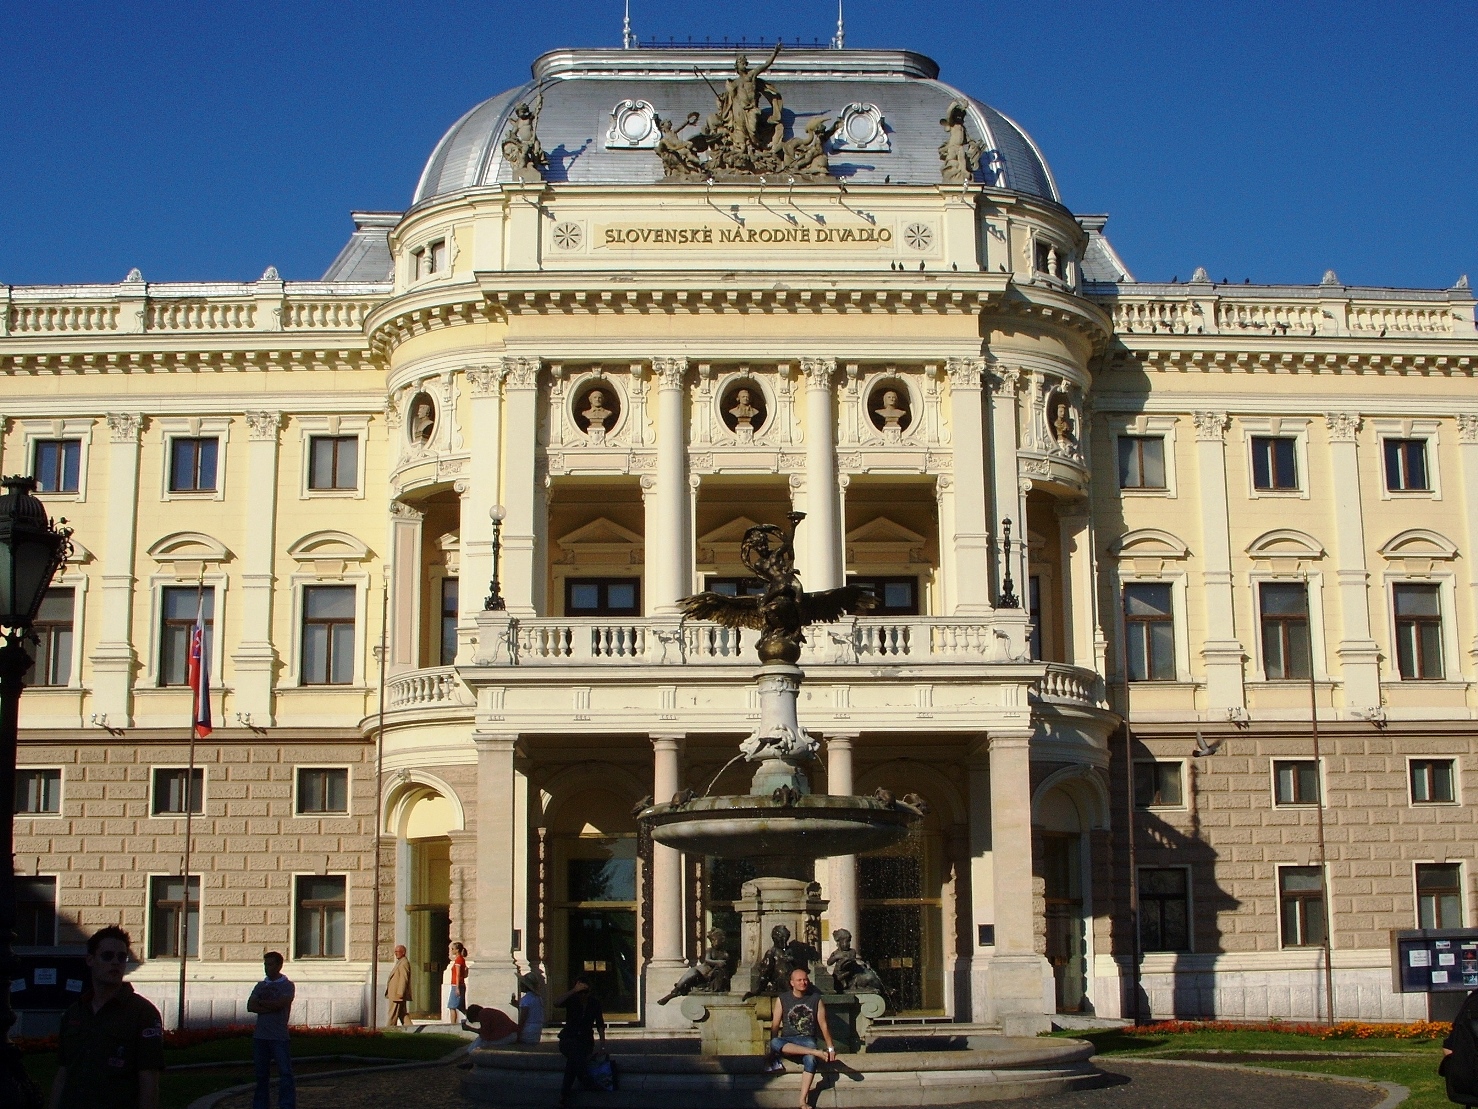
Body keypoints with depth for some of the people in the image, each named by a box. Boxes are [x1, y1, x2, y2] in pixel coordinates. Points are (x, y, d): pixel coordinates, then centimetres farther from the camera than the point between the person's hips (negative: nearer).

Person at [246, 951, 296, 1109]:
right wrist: (271, 1007, -11)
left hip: (279, 1037, -5)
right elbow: (250, 1006, 1)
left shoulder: (287, 985, 2)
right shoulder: (260, 986, 14)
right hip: (260, 1036, 5)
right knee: (261, 1075, 10)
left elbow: (281, 1003, -15)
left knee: (285, 1073, -7)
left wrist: (261, 1002, -2)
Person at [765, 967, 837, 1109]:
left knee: (810, 1060, -36)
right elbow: (775, 1025, 4)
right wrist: (772, 1048, -2)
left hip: (807, 1039, 0)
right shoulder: (782, 999, 5)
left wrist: (831, 1048, 5)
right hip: (788, 1041, 0)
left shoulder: (816, 999, 6)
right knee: (775, 1043, -37)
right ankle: (816, 1052, -40)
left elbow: (823, 1024, 8)